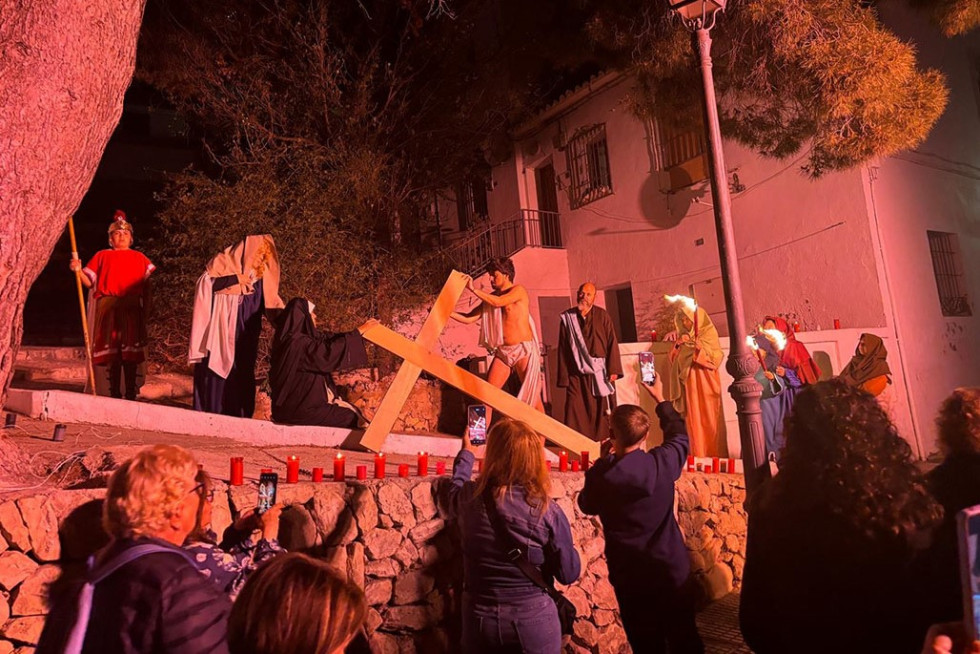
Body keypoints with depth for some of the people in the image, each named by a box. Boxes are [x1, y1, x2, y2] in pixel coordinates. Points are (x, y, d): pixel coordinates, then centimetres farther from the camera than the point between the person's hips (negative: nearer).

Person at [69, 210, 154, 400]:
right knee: (111, 349, -1)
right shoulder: (102, 256, 17)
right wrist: (78, 270, -9)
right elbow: (89, 282, 10)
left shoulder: (139, 257, 17)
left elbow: (147, 285, 9)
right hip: (108, 307, 0)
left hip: (132, 308, 0)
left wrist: (147, 309, -2)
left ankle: (131, 393, 0)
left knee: (130, 349, -4)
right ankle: (114, 393, 5)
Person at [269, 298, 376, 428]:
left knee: (351, 411, 12)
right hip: (297, 408, -10)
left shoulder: (303, 338, 7)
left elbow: (327, 339, 14)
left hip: (297, 400, 10)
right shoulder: (298, 342, -22)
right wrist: (359, 331, -16)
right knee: (349, 419, -5)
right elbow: (329, 353, -25)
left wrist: (361, 330, 14)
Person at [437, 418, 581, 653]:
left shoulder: (469, 498, -13)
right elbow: (569, 574, -9)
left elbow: (452, 489, 13)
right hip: (533, 618, -1)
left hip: (480, 618, 1)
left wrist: (466, 454, 29)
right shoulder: (548, 511, -18)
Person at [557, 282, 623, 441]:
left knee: (603, 410, 4)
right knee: (575, 413, -4)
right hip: (576, 375, 0)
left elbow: (612, 343, 1)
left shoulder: (602, 316, 2)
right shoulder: (567, 318, 3)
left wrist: (613, 370, -8)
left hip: (600, 373, 0)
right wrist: (563, 377, 3)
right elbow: (562, 349, 5)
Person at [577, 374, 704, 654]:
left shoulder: (599, 475, -19)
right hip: (672, 569, 1)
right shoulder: (661, 463, -16)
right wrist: (660, 399, 19)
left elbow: (587, 505, 4)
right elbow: (679, 436, 7)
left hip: (629, 576, -1)